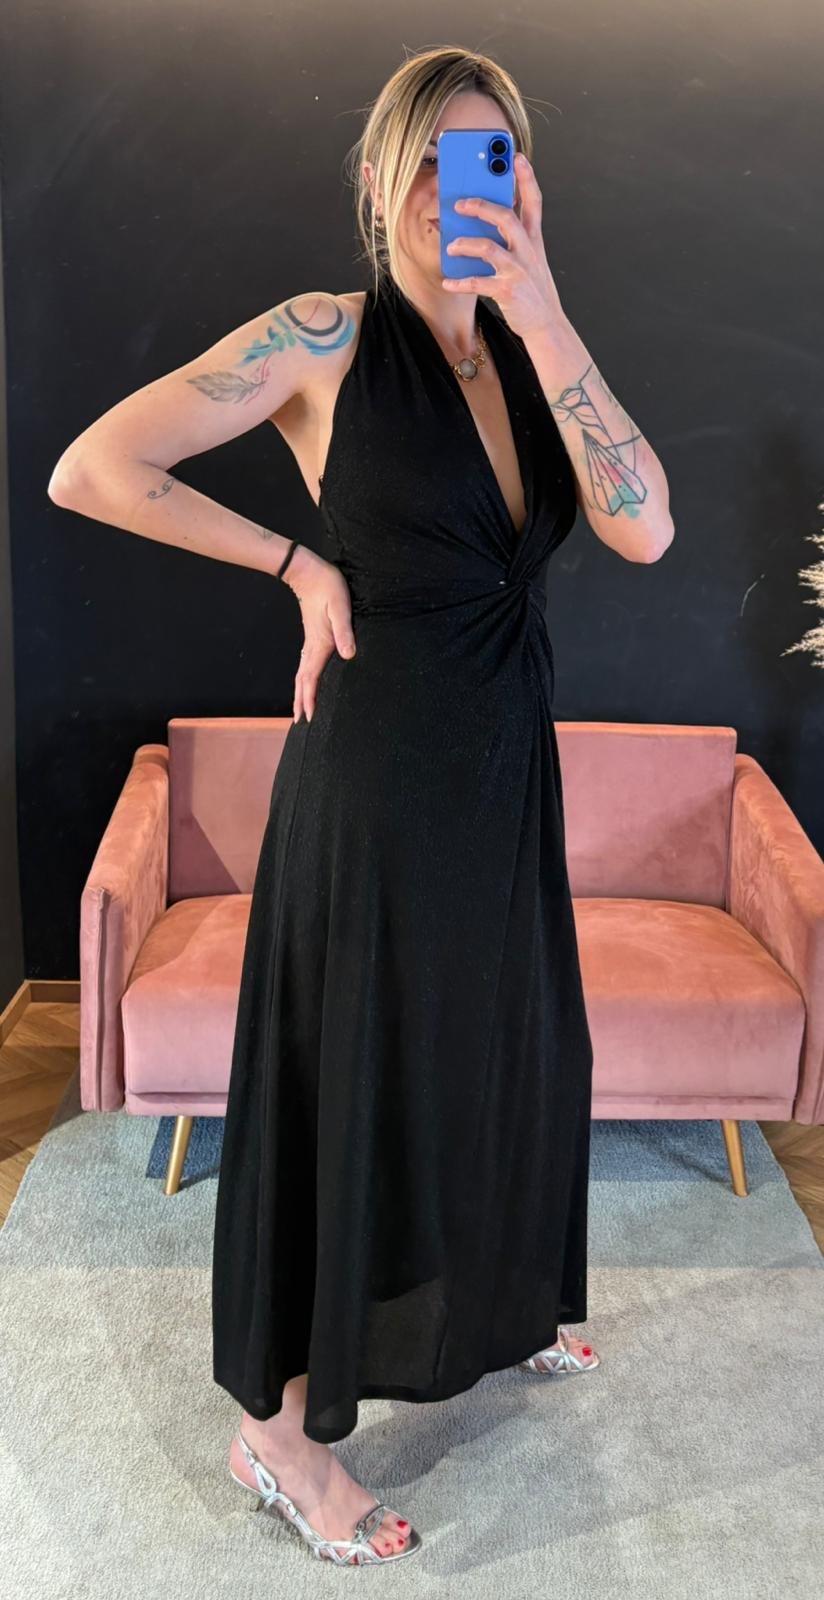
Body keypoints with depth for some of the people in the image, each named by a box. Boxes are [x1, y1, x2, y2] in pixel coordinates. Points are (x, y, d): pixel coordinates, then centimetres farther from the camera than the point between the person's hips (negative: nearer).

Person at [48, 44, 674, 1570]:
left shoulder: (524, 347, 6)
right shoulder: (327, 339, -11)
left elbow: (644, 527, -10)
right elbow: (89, 470, -14)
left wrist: (542, 315, -18)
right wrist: (305, 561, -11)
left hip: (507, 772, 7)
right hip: (376, 775, -7)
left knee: (503, 1054, 21)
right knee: (351, 1082, 4)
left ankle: (491, 1310, 47)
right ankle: (276, 1423, 25)